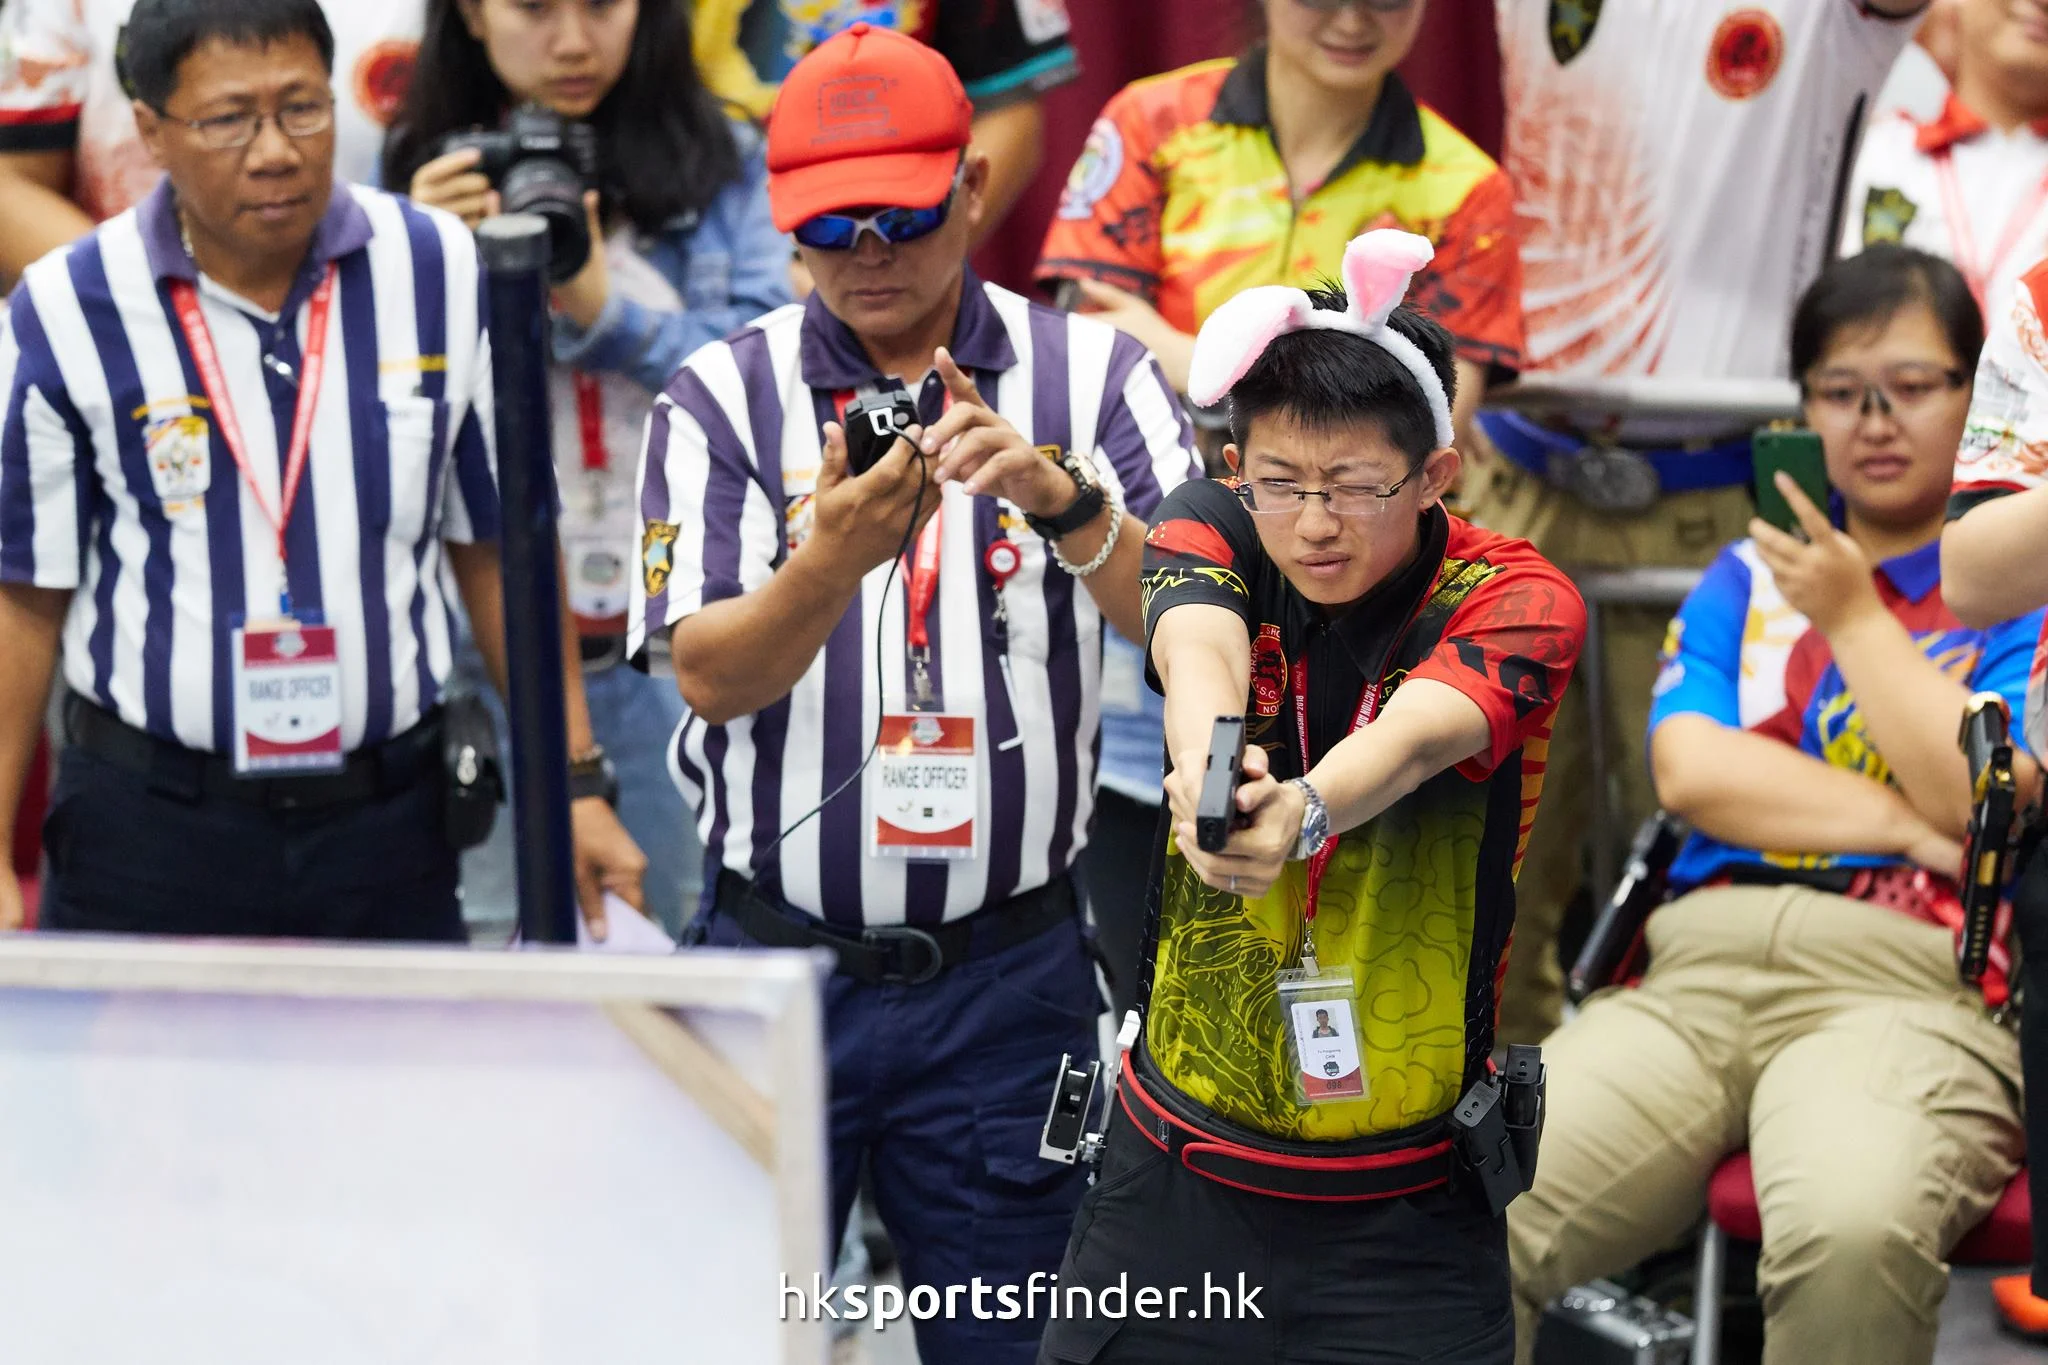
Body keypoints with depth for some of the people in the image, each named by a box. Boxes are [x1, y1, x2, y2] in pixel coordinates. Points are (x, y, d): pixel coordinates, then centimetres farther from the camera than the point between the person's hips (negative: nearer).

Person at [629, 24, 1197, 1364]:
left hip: (1004, 983, 0)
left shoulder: (1092, 377, 1)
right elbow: (712, 676, -9)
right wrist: (833, 558, -28)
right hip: (776, 956, 0)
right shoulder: (722, 396, 1)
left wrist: (1060, 499, -29)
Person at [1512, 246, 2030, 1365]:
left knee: (1849, 1232, -40)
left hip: (1907, 988, -3)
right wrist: (1906, 826, 0)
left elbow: (1982, 802, -2)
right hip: (1697, 973, 4)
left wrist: (1856, 618, 3)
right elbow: (1691, 769, 8)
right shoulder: (1747, 577, 25)